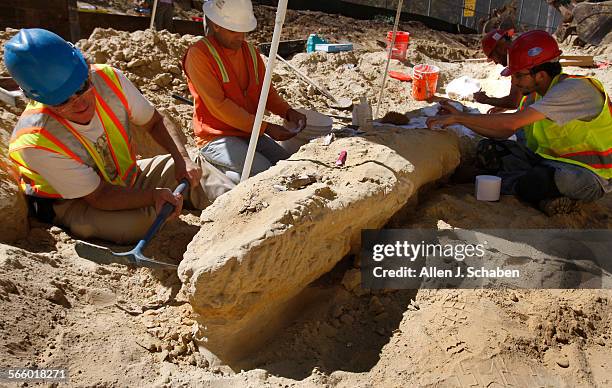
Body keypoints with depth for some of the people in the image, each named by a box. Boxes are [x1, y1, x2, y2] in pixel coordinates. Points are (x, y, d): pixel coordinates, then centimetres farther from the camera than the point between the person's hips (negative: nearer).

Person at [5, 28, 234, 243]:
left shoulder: (108, 78, -21)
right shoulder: (36, 142, -32)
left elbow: (155, 122, -6)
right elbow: (99, 197, -27)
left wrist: (183, 160, -22)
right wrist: (154, 195, -36)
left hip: (125, 180, 5)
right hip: (71, 203, -5)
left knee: (194, 166, -11)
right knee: (138, 222, -33)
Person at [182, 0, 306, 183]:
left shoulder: (250, 51, 9)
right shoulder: (199, 54, -13)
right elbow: (218, 105, -18)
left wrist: (288, 112, -6)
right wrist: (265, 128, -20)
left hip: (251, 133, 7)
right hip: (217, 138, -7)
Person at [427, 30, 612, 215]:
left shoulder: (576, 89, -23)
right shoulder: (534, 95, 4)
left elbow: (512, 122, -29)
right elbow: (504, 132, 3)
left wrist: (459, 117, -23)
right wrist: (459, 118, -6)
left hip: (588, 174, -8)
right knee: (488, 149, -5)